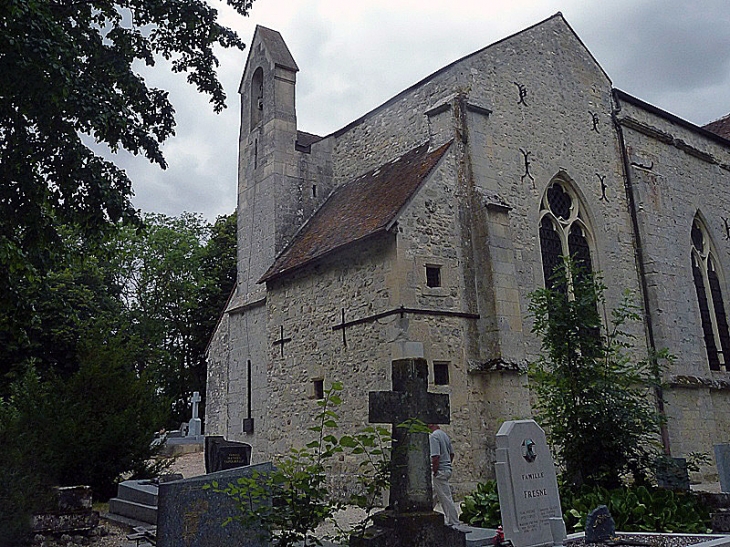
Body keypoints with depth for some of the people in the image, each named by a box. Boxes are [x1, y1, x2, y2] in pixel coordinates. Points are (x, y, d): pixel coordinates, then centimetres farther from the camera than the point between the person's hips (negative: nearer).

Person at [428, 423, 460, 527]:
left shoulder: (433, 436, -18)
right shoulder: (445, 435, 11)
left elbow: (435, 456, -25)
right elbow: (452, 453, 17)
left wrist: (434, 472, -16)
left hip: (439, 472, -10)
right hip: (447, 469, 10)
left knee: (446, 498, -2)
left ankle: (454, 523, 5)